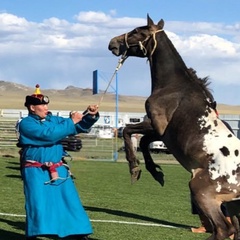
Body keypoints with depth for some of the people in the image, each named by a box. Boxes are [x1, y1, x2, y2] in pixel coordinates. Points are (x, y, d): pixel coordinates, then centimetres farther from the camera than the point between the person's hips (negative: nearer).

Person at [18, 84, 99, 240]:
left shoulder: (53, 120, 8)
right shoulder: (26, 124, -10)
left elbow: (80, 126, 11)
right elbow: (48, 134, -23)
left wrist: (90, 116, -10)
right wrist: (71, 121, -19)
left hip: (58, 170, 6)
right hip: (36, 172, -5)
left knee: (71, 202, 8)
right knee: (38, 205, -10)